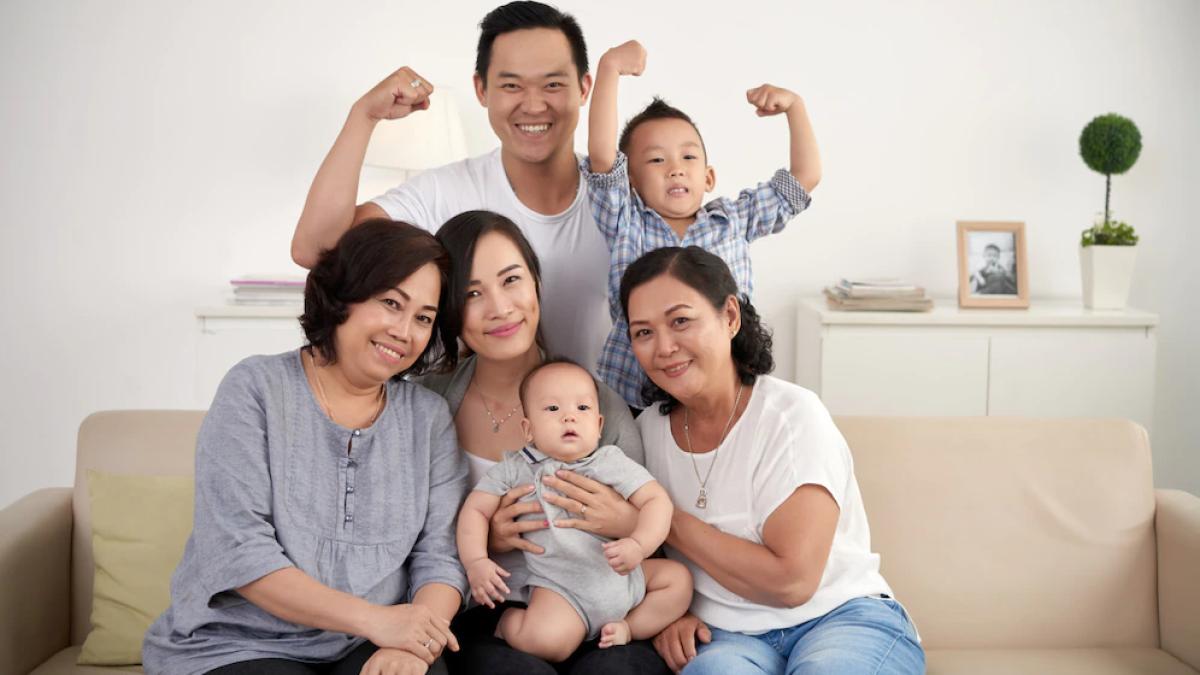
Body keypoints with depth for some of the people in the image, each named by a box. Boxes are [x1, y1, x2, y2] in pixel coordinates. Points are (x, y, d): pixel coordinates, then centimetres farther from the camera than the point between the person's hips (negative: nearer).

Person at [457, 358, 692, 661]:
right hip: (560, 587, -3)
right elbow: (475, 510, 3)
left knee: (678, 577, -4)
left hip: (622, 574, 4)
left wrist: (639, 545, -25)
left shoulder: (612, 462, 0)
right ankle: (509, 618, 4)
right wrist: (475, 562, -13)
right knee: (545, 639, -29)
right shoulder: (514, 470, 0)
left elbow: (656, 499, -7)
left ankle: (628, 629, 3)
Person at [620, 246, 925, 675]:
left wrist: (668, 521, -13)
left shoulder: (792, 415, -11)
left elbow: (792, 581, -18)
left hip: (842, 617, -2)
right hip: (727, 636, 2)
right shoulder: (648, 430, 4)